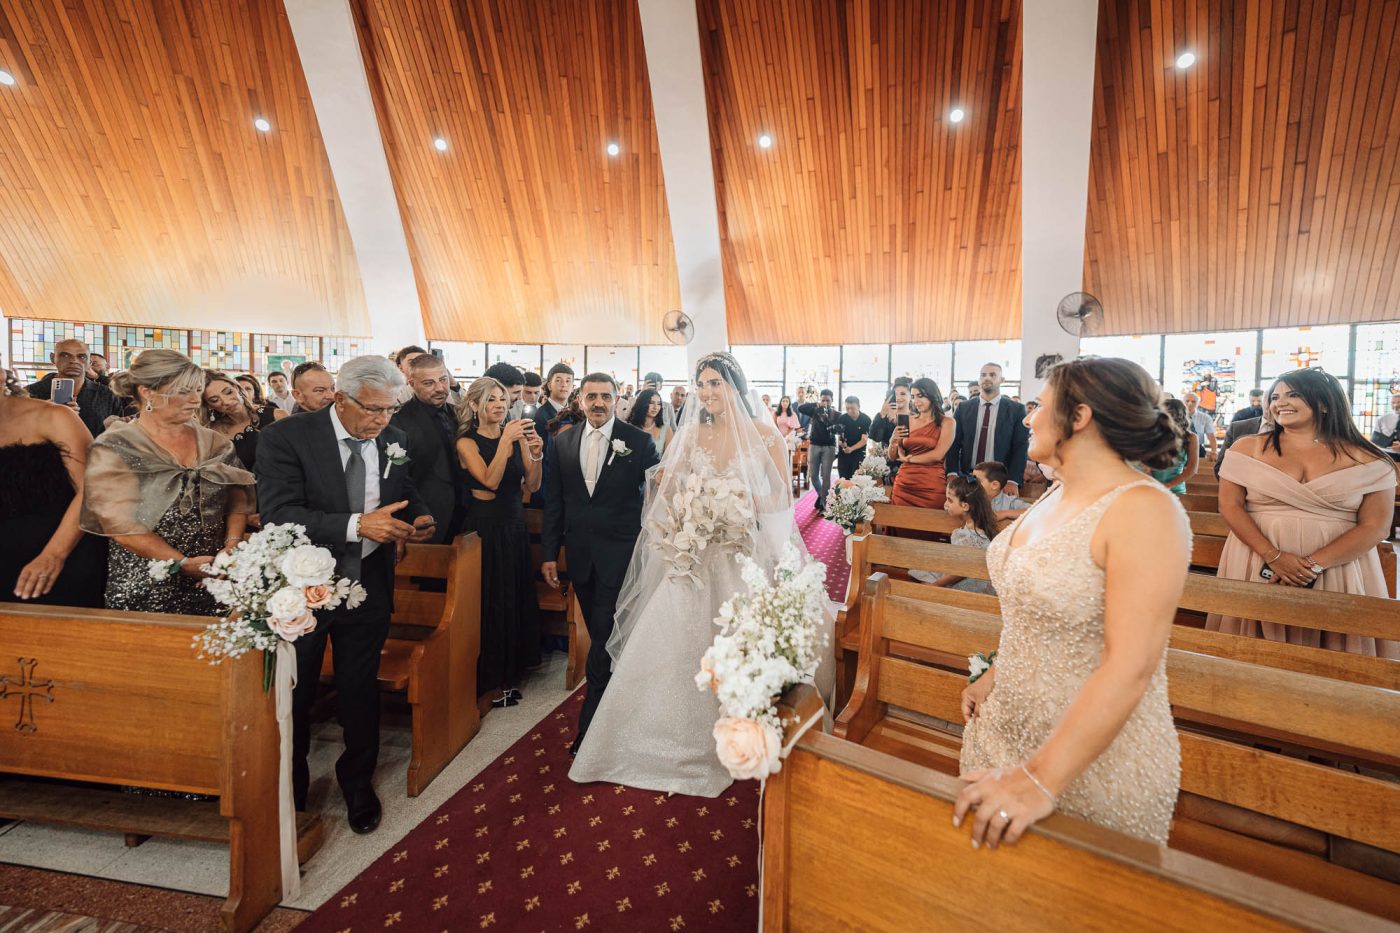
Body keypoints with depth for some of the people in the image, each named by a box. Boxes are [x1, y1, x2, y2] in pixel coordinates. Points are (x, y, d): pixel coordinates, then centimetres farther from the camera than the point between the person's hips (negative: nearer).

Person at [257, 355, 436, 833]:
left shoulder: (395, 440, -2)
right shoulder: (286, 437, -15)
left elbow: (406, 497, 11)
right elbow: (279, 515, -24)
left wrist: (420, 519, -12)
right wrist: (358, 524, -35)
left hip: (368, 584, 3)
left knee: (361, 691, 16)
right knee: (294, 695, 16)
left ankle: (358, 784, 39)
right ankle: (290, 789, 41)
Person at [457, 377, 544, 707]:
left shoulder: (517, 437, 3)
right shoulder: (467, 442, -8)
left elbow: (532, 486, 0)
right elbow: (491, 481, -21)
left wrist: (536, 455, -16)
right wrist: (505, 440, -24)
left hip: (515, 524, 5)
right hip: (485, 526, -5)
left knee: (516, 598, 14)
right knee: (489, 600, 4)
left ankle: (509, 673, 32)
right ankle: (489, 681, 22)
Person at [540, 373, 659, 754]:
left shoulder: (638, 441, -6)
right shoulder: (563, 442, 6)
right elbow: (554, 502, 8)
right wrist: (549, 553, 6)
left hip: (620, 553, -4)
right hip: (580, 554, 4)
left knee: (605, 635, -4)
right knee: (599, 633, 17)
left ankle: (589, 725, 8)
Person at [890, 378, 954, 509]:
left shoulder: (947, 422, -1)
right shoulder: (908, 420, 8)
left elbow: (938, 455, -12)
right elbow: (893, 457, 10)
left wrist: (907, 458, -1)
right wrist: (893, 441, -10)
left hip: (931, 487, -3)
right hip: (903, 485, 3)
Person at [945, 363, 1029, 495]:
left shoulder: (1017, 409, 2)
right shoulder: (963, 408, 6)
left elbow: (1020, 447, -3)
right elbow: (954, 443, 3)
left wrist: (1013, 481, -13)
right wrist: (952, 474, -11)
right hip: (966, 479, 1)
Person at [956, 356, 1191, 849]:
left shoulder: (1143, 510, -22)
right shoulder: (1057, 495, 4)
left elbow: (1130, 668, -28)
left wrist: (1041, 781, -30)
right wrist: (996, 674, 11)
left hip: (1094, 757, -7)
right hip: (1006, 727, 7)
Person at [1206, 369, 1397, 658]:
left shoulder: (1368, 460, 3)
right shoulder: (1247, 448, 3)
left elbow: (1376, 526, -2)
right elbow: (1230, 506, -3)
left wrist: (1314, 565, -14)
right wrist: (1273, 556, -14)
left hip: (1339, 568, 0)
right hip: (1257, 565, 0)